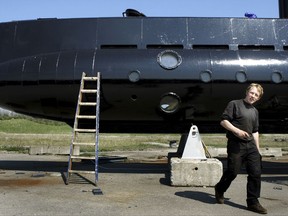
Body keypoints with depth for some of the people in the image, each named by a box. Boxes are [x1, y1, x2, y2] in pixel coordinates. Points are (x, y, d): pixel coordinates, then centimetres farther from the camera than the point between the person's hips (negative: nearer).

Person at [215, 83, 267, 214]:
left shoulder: (255, 111, 18)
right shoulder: (234, 104, -2)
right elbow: (223, 121, -9)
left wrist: (257, 149, 18)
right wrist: (237, 131, -20)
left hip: (251, 145, 6)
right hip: (236, 144, -6)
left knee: (256, 173, 0)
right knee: (232, 172, -2)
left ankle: (253, 202, 10)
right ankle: (219, 190, 26)